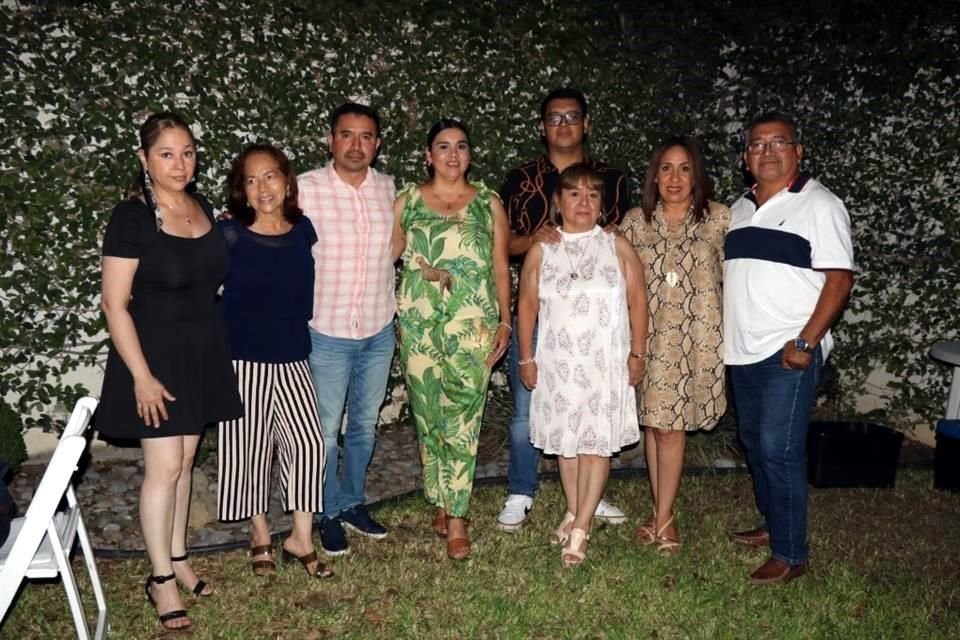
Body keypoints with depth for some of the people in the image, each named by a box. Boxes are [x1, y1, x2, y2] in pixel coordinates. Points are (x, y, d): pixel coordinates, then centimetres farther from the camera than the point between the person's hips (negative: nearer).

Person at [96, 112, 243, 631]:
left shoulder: (204, 208, 4)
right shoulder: (131, 218, -15)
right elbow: (114, 304, -17)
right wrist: (141, 376, -18)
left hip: (203, 352, 6)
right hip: (156, 355, -6)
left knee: (184, 459, 15)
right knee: (164, 466, -2)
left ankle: (178, 558, 29)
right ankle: (161, 579, 14)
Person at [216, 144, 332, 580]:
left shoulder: (303, 231, 0)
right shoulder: (229, 235, -10)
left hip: (292, 359, 3)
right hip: (243, 360, -3)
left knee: (308, 442, -1)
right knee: (251, 447, 8)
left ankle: (301, 538, 16)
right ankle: (260, 535, 28)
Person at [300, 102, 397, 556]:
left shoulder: (390, 189, 0)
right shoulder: (306, 188, -11)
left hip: (379, 332, 4)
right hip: (326, 332, -4)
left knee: (365, 425, 18)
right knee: (326, 430, 8)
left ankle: (353, 502, 37)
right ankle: (329, 513, 28)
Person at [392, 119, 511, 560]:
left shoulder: (489, 205, 7)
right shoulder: (407, 203, 7)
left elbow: (501, 267, 7)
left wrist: (504, 321, 4)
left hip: (472, 325, -1)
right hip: (419, 325, 1)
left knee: (463, 419, -5)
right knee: (428, 416, 8)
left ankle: (456, 516, 3)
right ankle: (441, 503, 25)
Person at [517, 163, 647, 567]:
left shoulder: (618, 247, 0)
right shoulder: (541, 251, 2)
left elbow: (637, 302, 1)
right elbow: (527, 306, 4)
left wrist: (637, 353, -2)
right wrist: (526, 358, 2)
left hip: (606, 362, -1)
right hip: (558, 362, 2)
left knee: (597, 443, -2)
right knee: (565, 440, 12)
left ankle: (580, 529, 5)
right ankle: (574, 512, 29)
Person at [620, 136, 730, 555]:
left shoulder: (719, 219, -1)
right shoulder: (635, 221, 5)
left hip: (696, 338, -2)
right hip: (650, 336, 3)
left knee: (670, 427, -2)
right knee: (655, 424, 8)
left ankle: (662, 518, 12)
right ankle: (662, 514, 22)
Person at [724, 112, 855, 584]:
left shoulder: (819, 206, -7)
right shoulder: (740, 208, 14)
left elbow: (839, 280, -12)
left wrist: (806, 342, -19)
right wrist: (723, 334, 10)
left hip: (789, 352, -7)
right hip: (742, 351, 7)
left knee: (779, 449, -7)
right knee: (754, 442, 16)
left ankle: (790, 554, 6)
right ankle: (773, 524, 33)